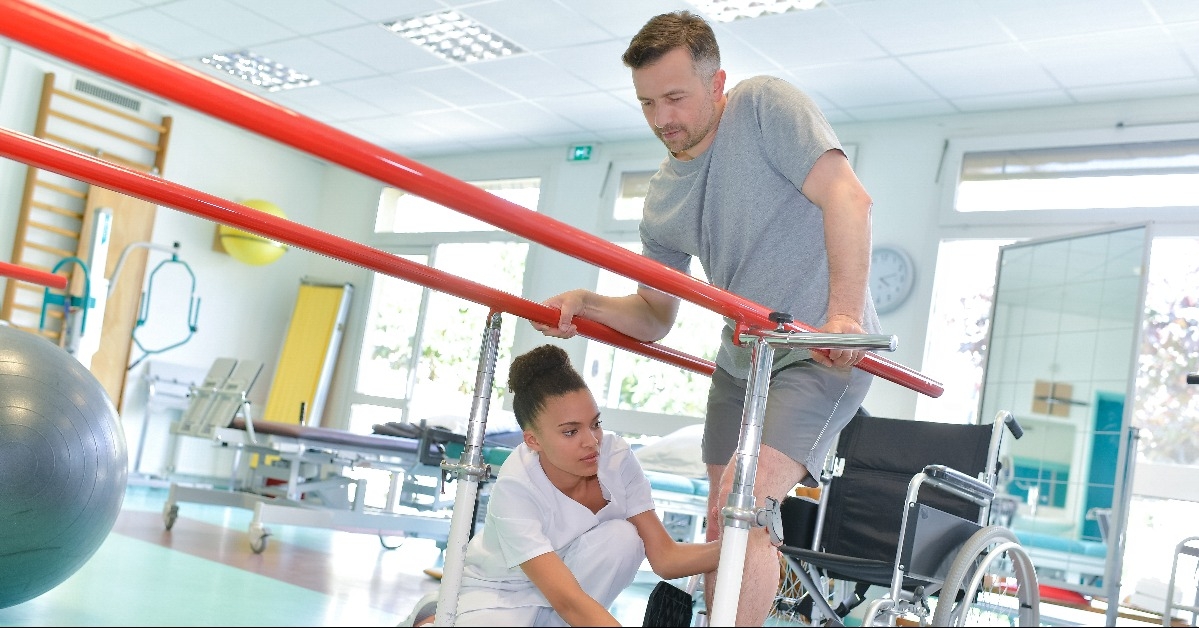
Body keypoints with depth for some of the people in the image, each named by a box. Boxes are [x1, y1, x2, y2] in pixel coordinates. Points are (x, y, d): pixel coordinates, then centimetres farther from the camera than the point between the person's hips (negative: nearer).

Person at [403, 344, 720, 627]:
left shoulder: (616, 457, -19)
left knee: (623, 536, -25)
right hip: (499, 594, -3)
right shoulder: (514, 489, -32)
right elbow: (568, 601, -38)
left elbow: (664, 556, -18)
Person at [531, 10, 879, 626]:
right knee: (723, 524, 11)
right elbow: (654, 316, 11)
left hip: (824, 352, -7)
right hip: (740, 362, 8)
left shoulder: (766, 105, -12)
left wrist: (844, 315, -34)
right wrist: (588, 305, -9)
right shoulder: (662, 196, 6)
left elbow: (848, 198, -23)